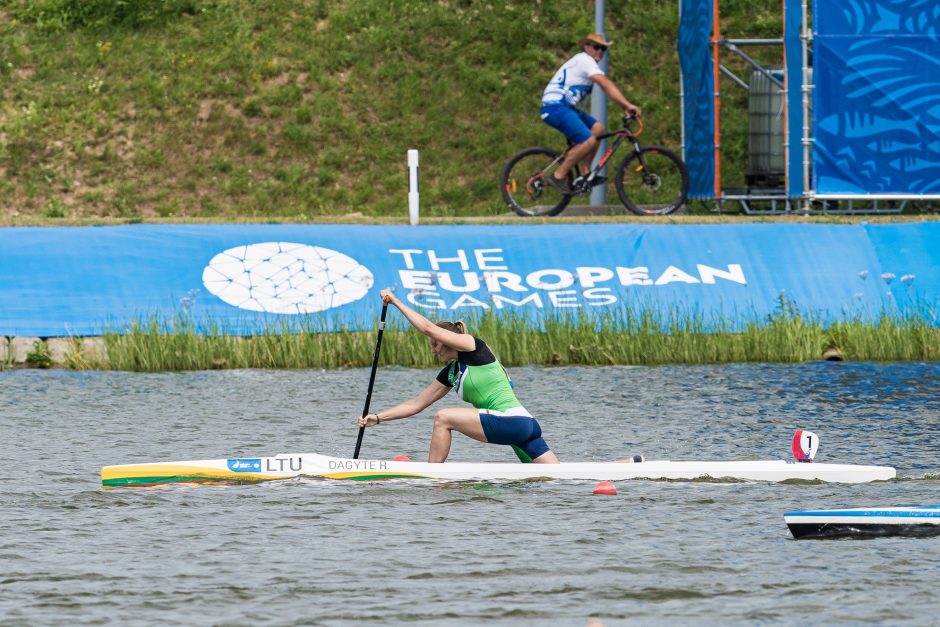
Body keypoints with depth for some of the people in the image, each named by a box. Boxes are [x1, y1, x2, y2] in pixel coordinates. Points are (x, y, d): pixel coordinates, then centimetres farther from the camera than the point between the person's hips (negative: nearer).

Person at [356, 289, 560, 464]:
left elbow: (428, 328, -8)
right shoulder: (450, 373, 21)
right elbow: (416, 404, 24)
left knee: (443, 418, -7)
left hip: (511, 420, -9)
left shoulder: (474, 346, -1)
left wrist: (396, 302, 0)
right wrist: (378, 418, 18)